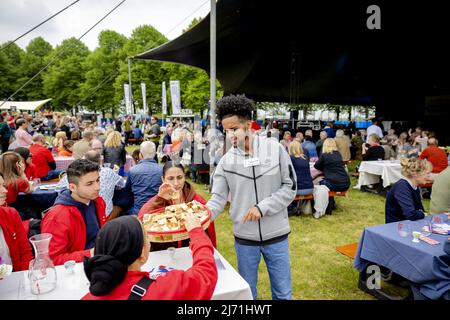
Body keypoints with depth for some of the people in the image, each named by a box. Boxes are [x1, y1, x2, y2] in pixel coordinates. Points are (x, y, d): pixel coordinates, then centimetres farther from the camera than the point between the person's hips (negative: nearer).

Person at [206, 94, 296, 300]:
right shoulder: (226, 161, -5)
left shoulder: (275, 149, -9)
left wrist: (262, 207, -17)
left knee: (283, 292, 16)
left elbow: (290, 187, -6)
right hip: (244, 237, 1)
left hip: (276, 235, -1)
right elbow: (218, 198, -6)